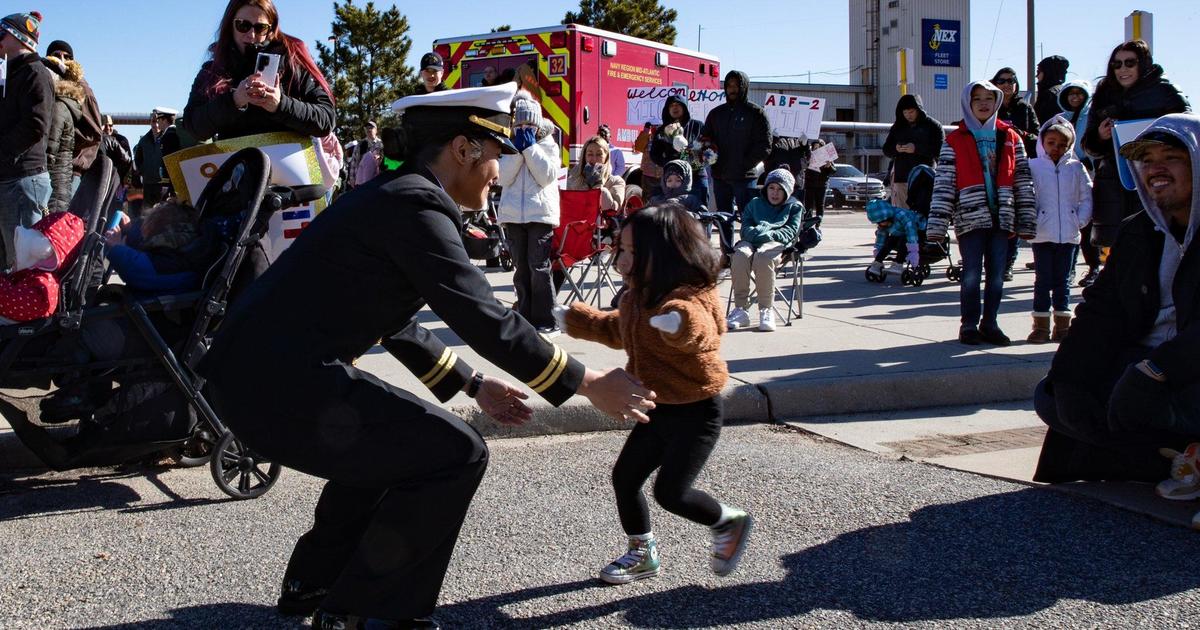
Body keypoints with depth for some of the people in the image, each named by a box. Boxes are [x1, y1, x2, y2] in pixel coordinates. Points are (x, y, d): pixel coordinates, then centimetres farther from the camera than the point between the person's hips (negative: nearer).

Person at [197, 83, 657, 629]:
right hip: (281, 385, -10)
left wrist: (474, 385, 27)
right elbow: (486, 319, -16)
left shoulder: (393, 195, 17)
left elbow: (394, 322, 25)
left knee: (392, 438, 29)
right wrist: (589, 383, -7)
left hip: (248, 369, 10)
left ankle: (313, 583, 37)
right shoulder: (418, 206, -14)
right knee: (457, 454, -3)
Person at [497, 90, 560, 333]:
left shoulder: (548, 145, 5)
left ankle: (545, 319, -5)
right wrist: (518, 150, -8)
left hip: (541, 213, -3)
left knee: (539, 267, -9)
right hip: (513, 214, 3)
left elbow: (546, 177, -9)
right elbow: (503, 178, -3)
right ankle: (525, 315, 15)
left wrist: (530, 147, -8)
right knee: (520, 269, 7)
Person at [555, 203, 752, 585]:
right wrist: (574, 319, 30)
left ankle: (730, 523, 17)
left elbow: (700, 332, -49)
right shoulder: (639, 296, 4)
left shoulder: (688, 298, -25)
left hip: (695, 412, -9)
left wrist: (681, 322, -71)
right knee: (624, 477, 10)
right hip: (658, 408, 9)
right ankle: (641, 553, 30)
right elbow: (617, 330, 25)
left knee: (670, 491, -10)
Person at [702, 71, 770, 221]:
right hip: (720, 176, 5)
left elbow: (764, 146, -6)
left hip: (744, 177, -5)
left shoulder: (755, 113, 0)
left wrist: (746, 164, -14)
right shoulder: (716, 113, 15)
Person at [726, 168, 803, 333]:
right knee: (740, 255, -37)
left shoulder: (794, 207, 22)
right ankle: (740, 309, -34)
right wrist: (758, 232, -10)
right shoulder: (755, 203, 28)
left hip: (776, 244, -2)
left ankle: (766, 310, -33)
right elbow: (745, 228, 14)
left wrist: (770, 234, -14)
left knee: (763, 257, -40)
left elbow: (791, 231, 5)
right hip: (751, 242, 2)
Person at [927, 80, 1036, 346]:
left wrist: (1027, 221, 7)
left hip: (1001, 217, 3)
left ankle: (989, 324, 17)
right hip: (970, 217, -3)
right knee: (971, 274, -2)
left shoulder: (1011, 138, 11)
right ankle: (969, 325, 9)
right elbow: (943, 185, -3)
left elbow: (1023, 181, 11)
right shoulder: (955, 141, 2)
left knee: (997, 274, 6)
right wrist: (937, 224, -9)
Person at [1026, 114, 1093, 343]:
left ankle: (1062, 325, 16)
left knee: (1063, 281, 9)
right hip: (1042, 235, -2)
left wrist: (1080, 220, -3)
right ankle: (1041, 326, 7)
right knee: (1043, 280, 2)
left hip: (1069, 235, 2)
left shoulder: (1076, 168, 7)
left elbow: (1086, 198, 9)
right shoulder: (1033, 167, 1)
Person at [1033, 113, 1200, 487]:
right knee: (1051, 397, -8)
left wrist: (1159, 368, -31)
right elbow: (1101, 310, 4)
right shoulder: (1136, 232, 10)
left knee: (1134, 400, -33)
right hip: (1141, 361, 7)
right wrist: (1069, 379, -10)